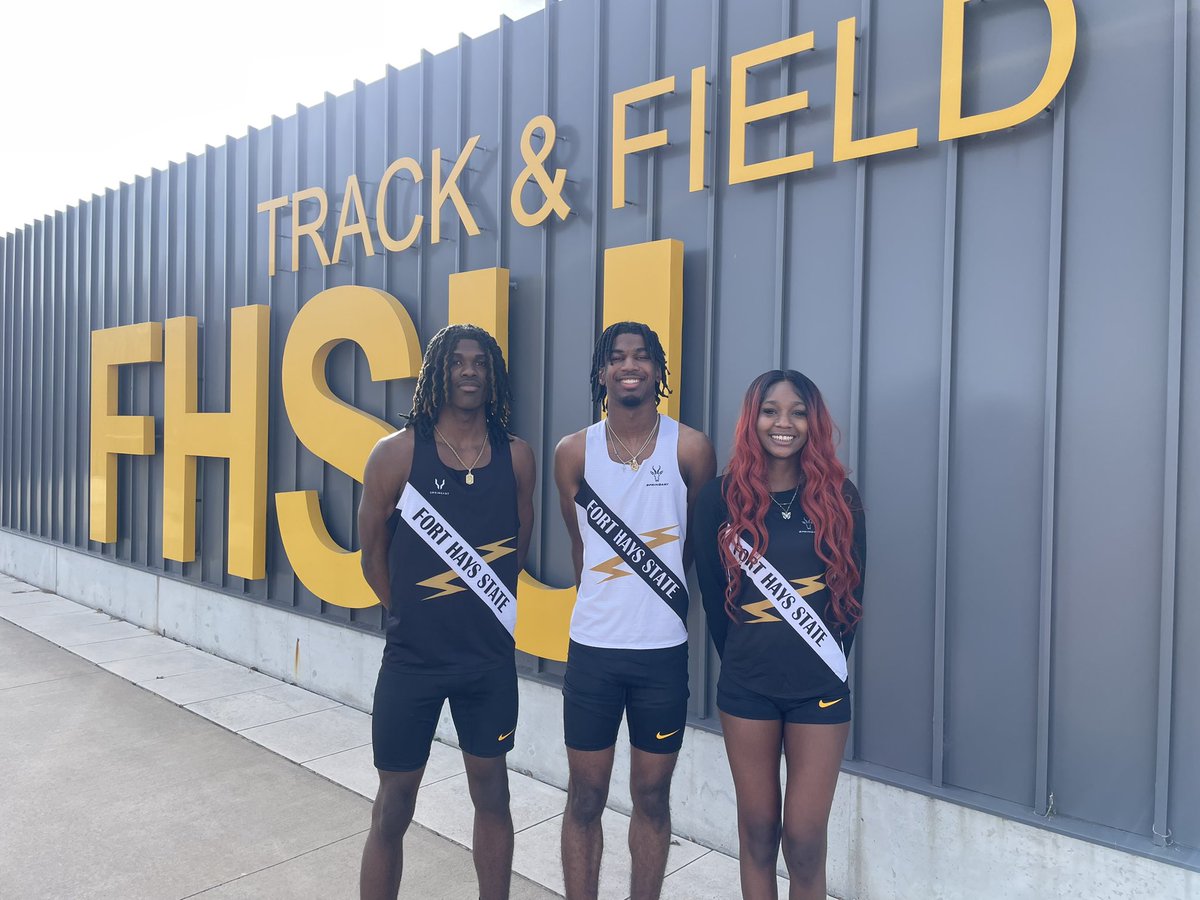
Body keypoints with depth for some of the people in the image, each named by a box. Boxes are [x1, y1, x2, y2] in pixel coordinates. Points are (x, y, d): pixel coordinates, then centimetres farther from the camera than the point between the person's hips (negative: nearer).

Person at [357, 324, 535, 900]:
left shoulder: (516, 456, -2)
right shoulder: (397, 453, -9)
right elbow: (373, 554, 0)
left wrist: (480, 612, 9)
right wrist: (413, 616, 7)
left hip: (490, 658, 2)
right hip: (411, 657, -2)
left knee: (491, 792, 16)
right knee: (394, 806, 10)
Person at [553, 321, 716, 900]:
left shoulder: (691, 450, -4)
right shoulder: (573, 452, -1)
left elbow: (700, 546, 7)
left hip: (664, 650, 0)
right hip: (592, 648, 1)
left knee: (652, 796, 13)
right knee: (585, 797, 10)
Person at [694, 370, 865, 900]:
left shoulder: (838, 497, -1)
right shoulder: (722, 498, -3)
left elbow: (850, 591, 3)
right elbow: (712, 592, 4)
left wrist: (827, 661, 2)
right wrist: (743, 656, 7)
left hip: (819, 686, 0)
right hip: (746, 685, 0)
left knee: (805, 840, 3)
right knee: (757, 831, 12)